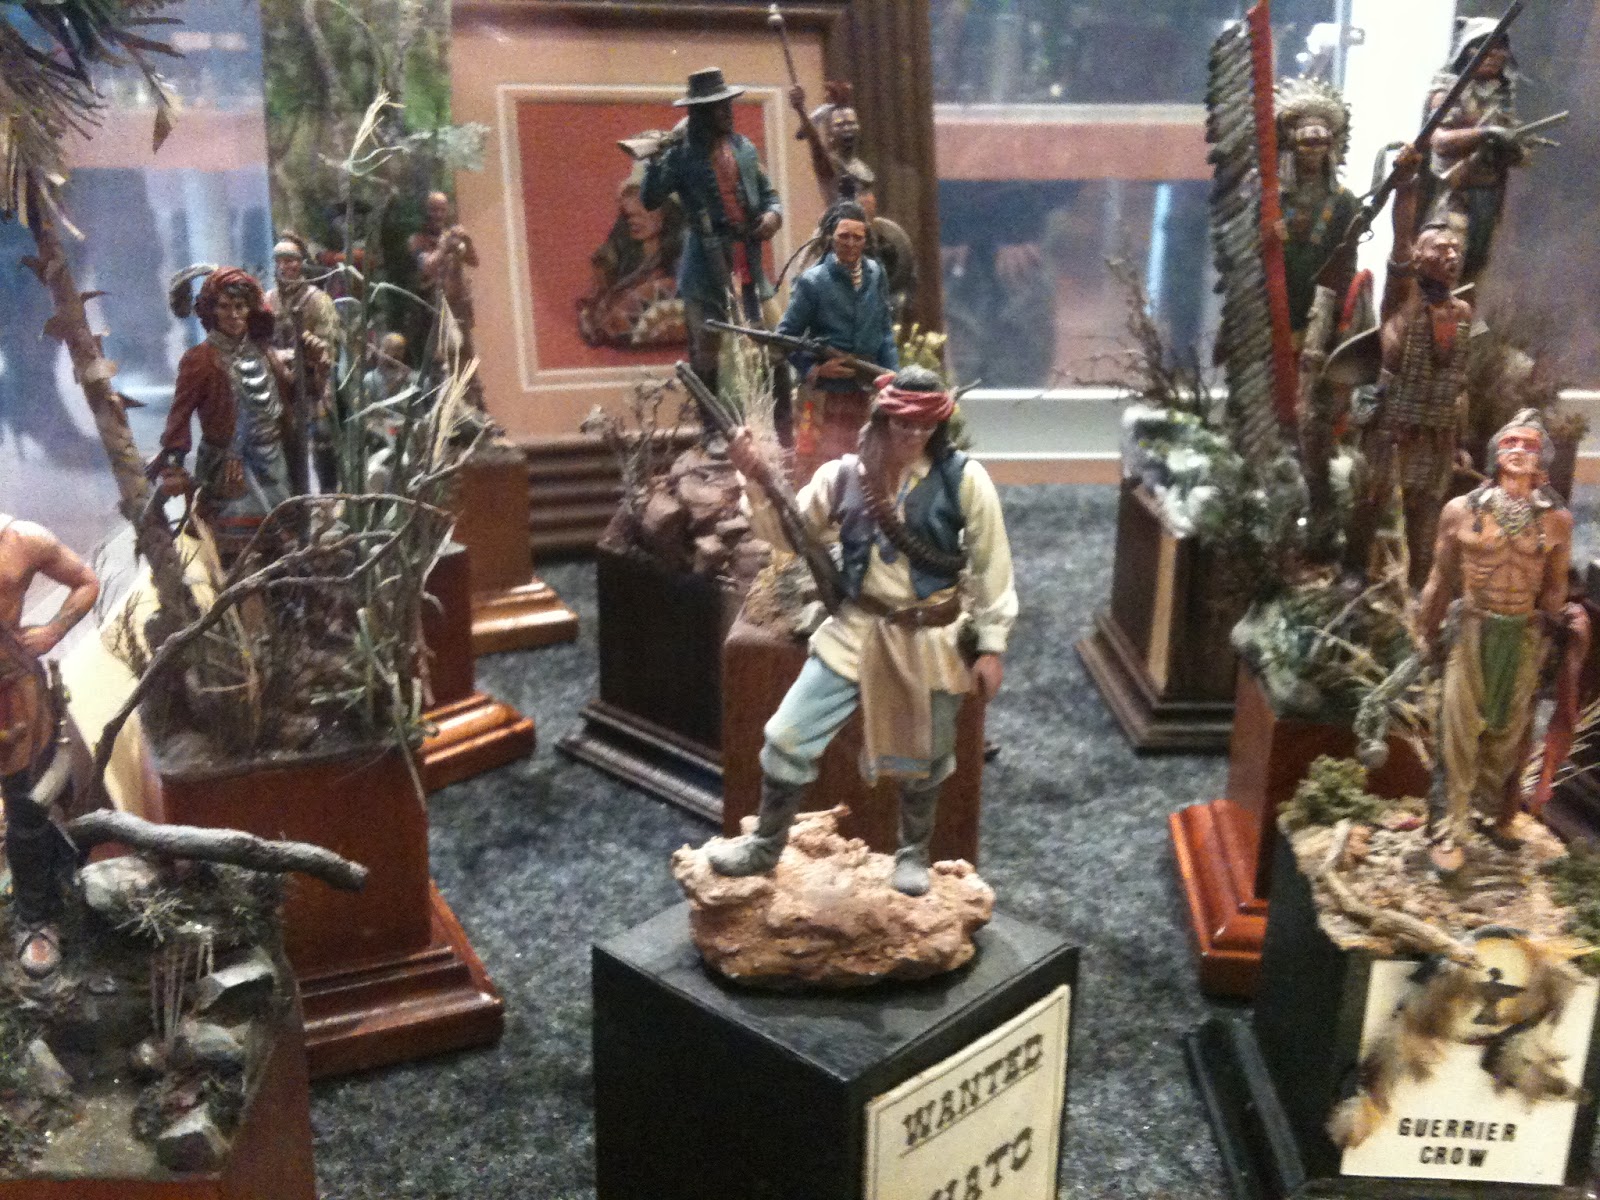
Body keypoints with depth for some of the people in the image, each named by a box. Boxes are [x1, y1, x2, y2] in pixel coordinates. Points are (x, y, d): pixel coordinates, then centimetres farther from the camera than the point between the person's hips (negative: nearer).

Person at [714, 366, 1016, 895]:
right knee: (788, 737, 3)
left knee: (921, 756, 16)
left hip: (930, 641, -2)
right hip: (856, 631, 2)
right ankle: (765, 845, 25)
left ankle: (913, 852, 43)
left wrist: (991, 645, -6)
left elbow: (991, 568, -6)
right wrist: (758, 479, -18)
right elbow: (789, 531, -1)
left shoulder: (963, 478, -12)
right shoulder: (845, 474, -4)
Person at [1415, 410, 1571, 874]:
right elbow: (1442, 578, 5)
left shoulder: (1556, 519, -1)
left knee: (1508, 730, 11)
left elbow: (1554, 587, 9)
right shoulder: (1461, 510, -4)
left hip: (1523, 636, 1)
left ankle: (1495, 813, 29)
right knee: (1459, 727, -2)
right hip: (1472, 629, -1)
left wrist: (1548, 633, 11)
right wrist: (1431, 632, 8)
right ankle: (1451, 829, 3)